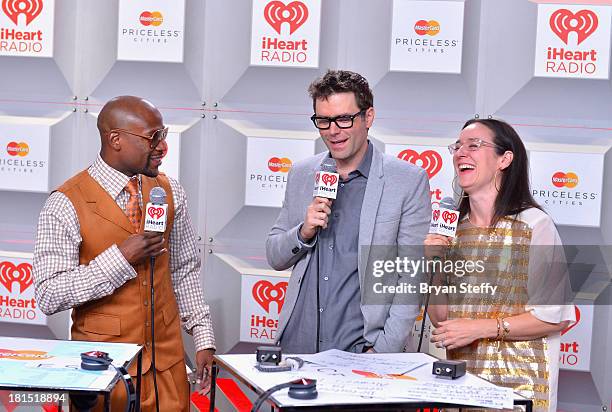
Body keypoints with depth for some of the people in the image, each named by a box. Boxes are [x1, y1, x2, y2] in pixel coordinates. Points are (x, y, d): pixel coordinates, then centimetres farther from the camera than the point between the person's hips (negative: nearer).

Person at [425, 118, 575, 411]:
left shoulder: (534, 225, -11)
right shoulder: (452, 227, 7)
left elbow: (557, 317, -14)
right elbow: (442, 319, 9)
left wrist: (479, 328, -17)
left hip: (517, 381, -5)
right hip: (459, 379, 5)